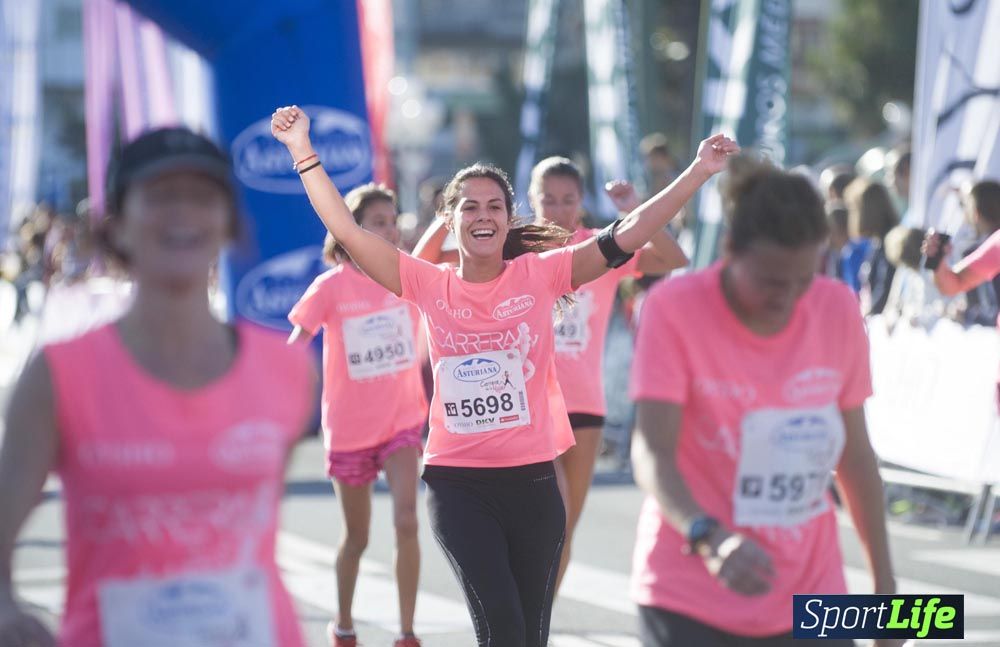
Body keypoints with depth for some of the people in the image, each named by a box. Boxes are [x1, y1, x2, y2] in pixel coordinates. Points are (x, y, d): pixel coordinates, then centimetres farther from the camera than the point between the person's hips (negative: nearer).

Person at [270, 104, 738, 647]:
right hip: (458, 483, -1)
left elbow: (628, 235, -7)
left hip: (531, 479, 1)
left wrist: (700, 171, -15)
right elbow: (347, 231, -3)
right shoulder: (430, 286, 0)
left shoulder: (539, 275, -1)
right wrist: (303, 151, -8)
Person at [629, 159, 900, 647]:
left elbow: (854, 453, 11)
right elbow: (652, 452, -20)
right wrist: (708, 537, -38)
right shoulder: (674, 309, -12)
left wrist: (884, 579, 12)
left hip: (810, 594, 4)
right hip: (690, 601, -4)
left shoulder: (838, 310, 1)